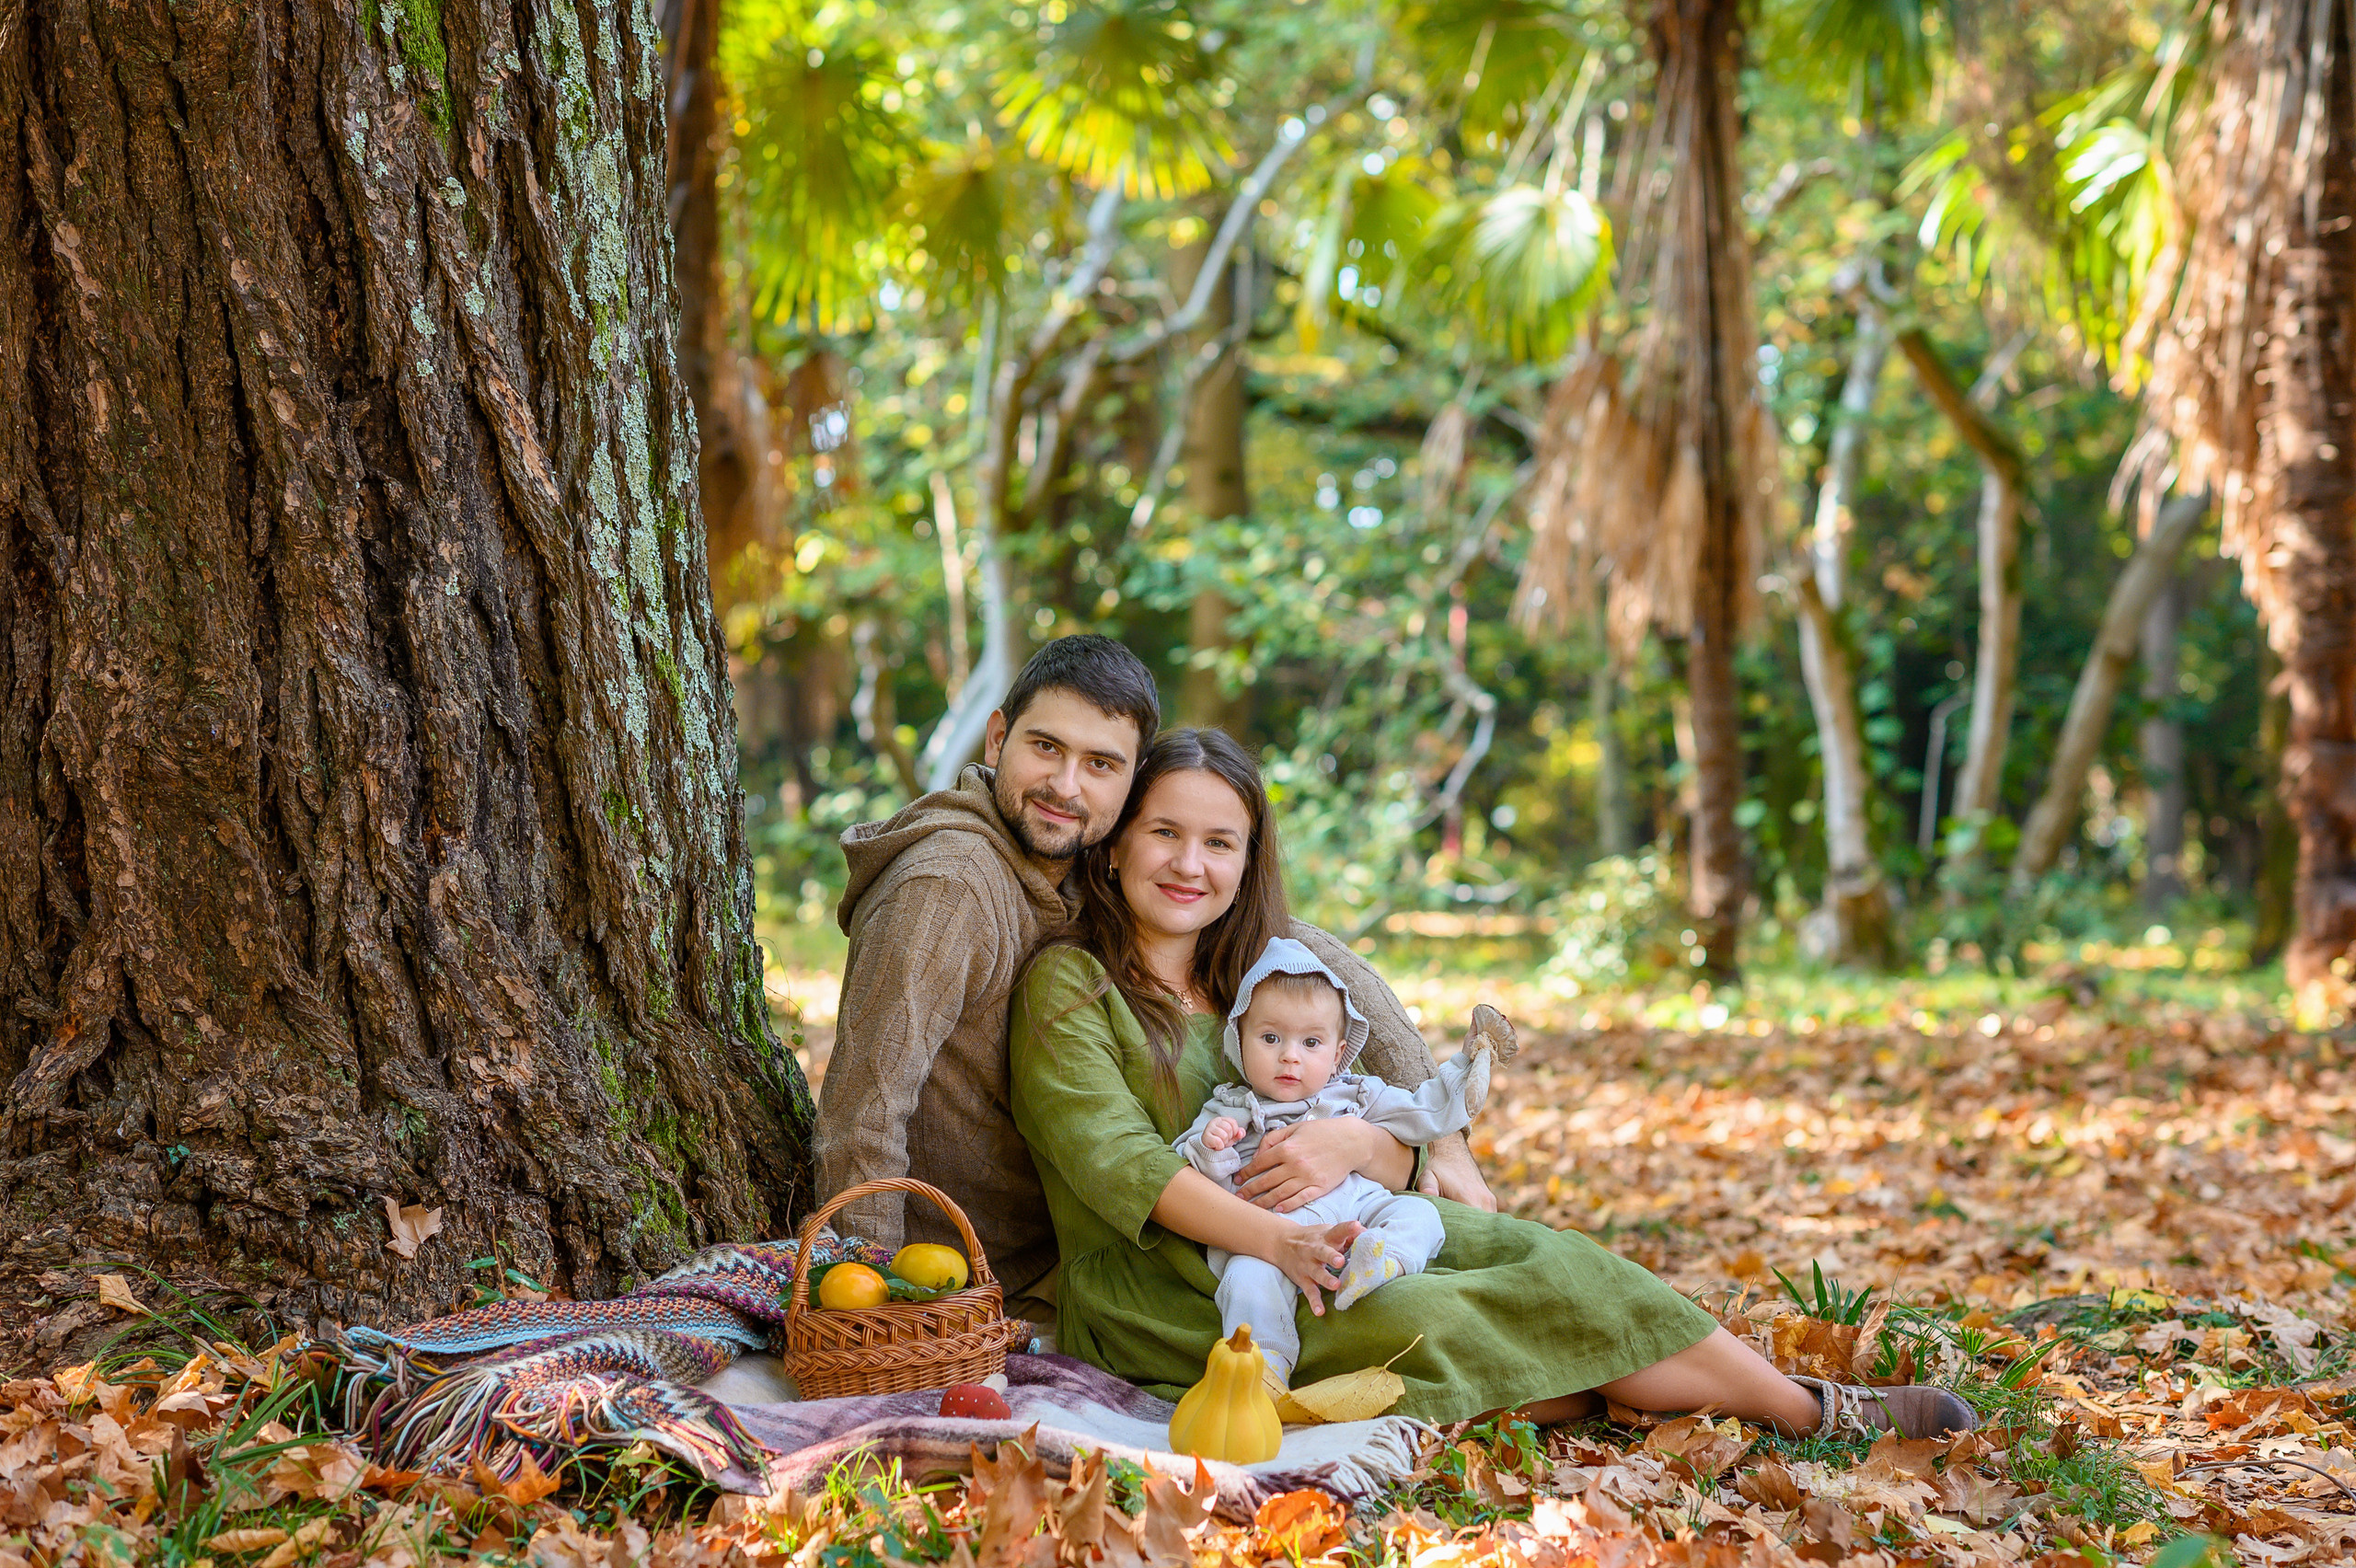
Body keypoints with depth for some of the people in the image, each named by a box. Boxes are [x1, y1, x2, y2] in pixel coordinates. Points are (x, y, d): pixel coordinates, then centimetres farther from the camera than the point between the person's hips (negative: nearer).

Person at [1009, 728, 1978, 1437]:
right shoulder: (1065, 986, -5)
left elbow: (1402, 1149, 5)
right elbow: (1118, 1159, -19)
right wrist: (1274, 1240, -32)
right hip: (1149, 1286, -7)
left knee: (1527, 1255, -13)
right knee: (1411, 1324, -26)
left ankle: (1808, 1401, -16)